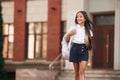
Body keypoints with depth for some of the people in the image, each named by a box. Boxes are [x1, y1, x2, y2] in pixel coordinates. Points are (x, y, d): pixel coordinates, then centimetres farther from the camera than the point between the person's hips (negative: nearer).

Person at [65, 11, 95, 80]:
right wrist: (69, 34, -14)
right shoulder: (73, 27, 4)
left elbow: (89, 45, 7)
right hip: (74, 49, 1)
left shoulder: (88, 30, 5)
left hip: (83, 50, -1)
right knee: (77, 73, 6)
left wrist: (89, 57, 5)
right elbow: (67, 40, 7)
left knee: (82, 72, -14)